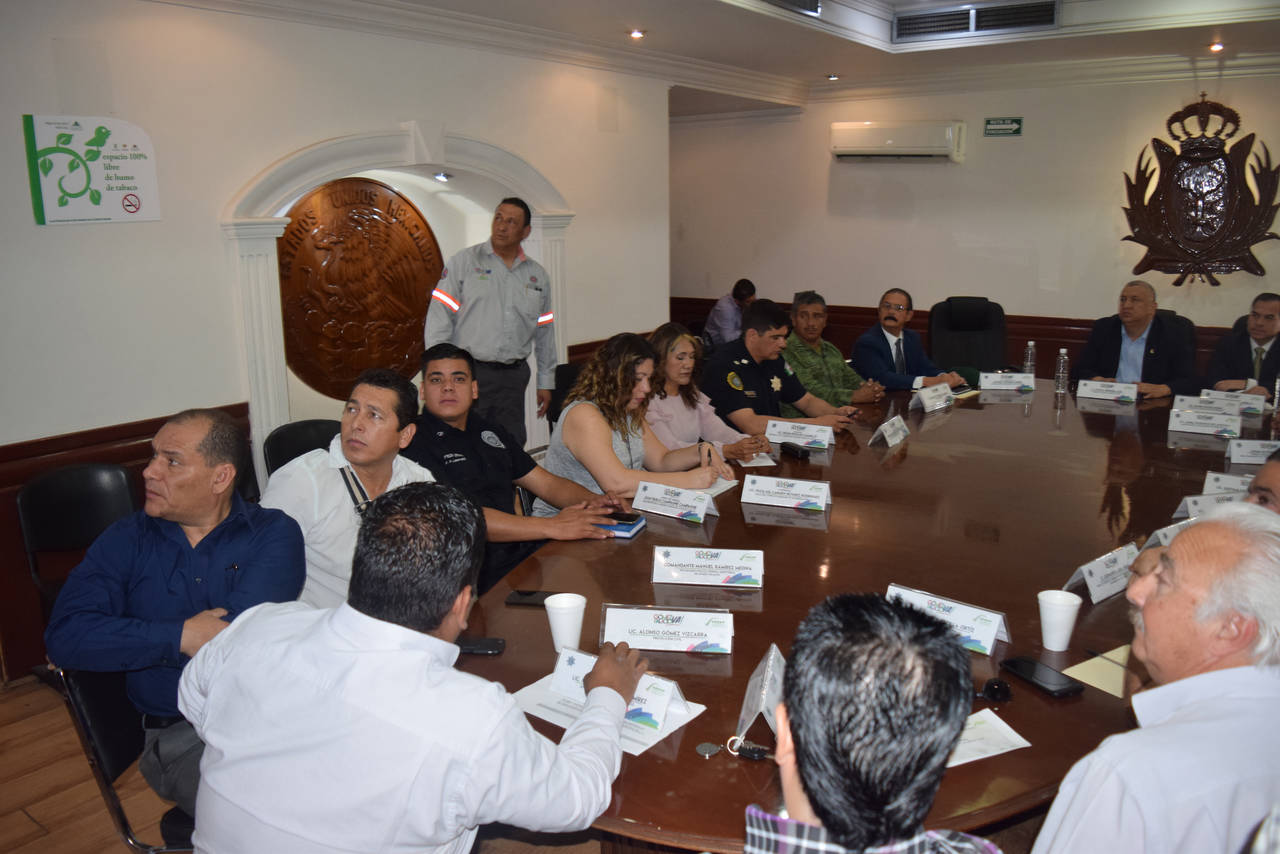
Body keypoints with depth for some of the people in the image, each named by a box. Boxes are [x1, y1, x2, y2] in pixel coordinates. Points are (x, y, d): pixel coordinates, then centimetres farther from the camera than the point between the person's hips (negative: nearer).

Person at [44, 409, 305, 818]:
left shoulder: (274, 533, 1)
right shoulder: (128, 539, 10)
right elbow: (65, 636, -5)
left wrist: (134, 646, -5)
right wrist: (182, 636, -12)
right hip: (180, 734, 0)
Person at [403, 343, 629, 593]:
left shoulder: (492, 434, 20)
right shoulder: (414, 442, -6)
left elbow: (547, 483, 21)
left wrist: (594, 502, -2)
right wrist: (552, 526, -23)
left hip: (526, 553, 8)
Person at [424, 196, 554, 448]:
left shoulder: (538, 275, 14)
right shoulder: (465, 261, 3)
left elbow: (544, 333, 18)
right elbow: (439, 316, -3)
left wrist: (546, 382, 17)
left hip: (514, 375, 4)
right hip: (468, 371, -3)